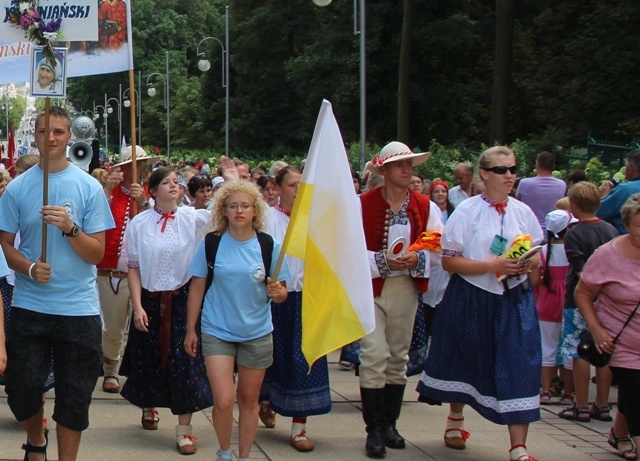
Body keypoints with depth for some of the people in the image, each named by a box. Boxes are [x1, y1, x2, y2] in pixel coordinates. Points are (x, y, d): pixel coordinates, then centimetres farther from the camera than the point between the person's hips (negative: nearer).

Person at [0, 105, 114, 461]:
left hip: (79, 308, -1)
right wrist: (30, 268, -15)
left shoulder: (90, 187, -1)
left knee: (75, 398, 4)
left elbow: (97, 253, -3)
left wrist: (70, 228, -20)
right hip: (29, 307, 1)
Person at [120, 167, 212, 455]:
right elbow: (134, 268, -2)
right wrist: (137, 307, -8)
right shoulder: (139, 223, -2)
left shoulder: (191, 218, -2)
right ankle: (149, 407, 39)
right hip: (150, 300, 0)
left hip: (183, 299, 0)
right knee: (150, 359, 12)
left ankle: (184, 429, 1)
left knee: (185, 361, -4)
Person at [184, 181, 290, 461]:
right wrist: (190, 330, 4)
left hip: (257, 333, 1)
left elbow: (280, 293, 2)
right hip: (217, 332, -1)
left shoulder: (269, 246, -4)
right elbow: (197, 289, 2)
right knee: (223, 401, -10)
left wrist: (277, 291, -22)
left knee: (249, 400, 11)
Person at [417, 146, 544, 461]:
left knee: (519, 365, -8)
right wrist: (492, 265, -20)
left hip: (514, 299, 2)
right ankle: (455, 420, 42)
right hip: (471, 298, -2)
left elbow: (536, 255, 13)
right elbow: (449, 261, -11)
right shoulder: (467, 211, -7)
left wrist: (529, 263, -11)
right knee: (464, 360, 14)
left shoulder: (522, 212, 5)